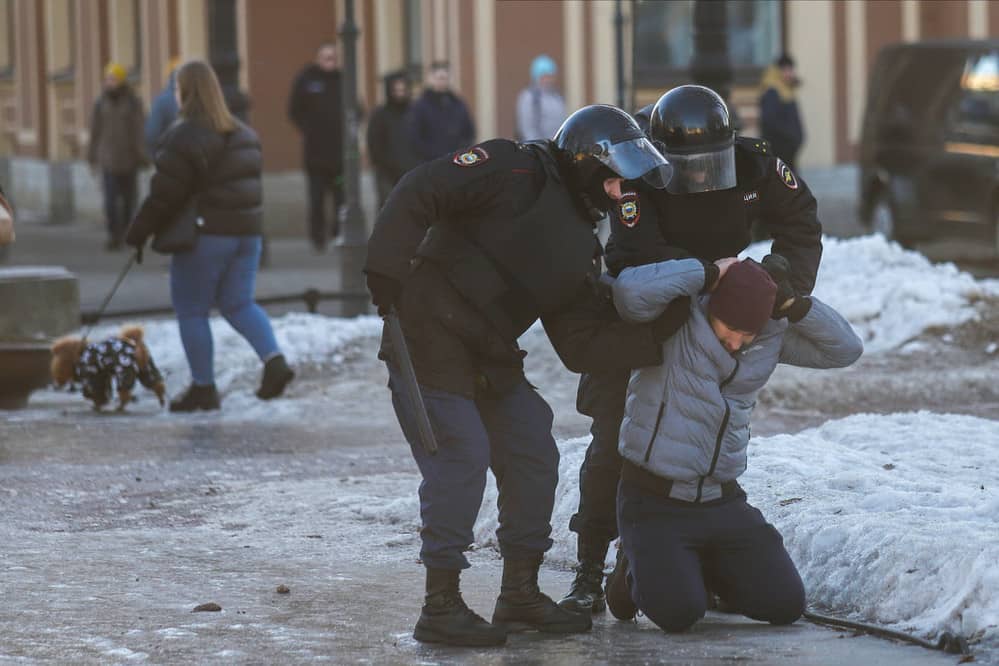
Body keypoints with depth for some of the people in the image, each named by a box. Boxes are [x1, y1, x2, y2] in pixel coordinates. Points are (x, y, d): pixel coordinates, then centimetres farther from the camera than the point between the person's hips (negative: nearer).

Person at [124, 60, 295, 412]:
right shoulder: (244, 135, 11)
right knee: (238, 304, 13)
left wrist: (138, 233, -6)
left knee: (191, 310, 5)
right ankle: (274, 360, -8)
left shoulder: (185, 136, -14)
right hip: (247, 231, 7)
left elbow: (165, 194, -15)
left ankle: (203, 388, 7)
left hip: (206, 234, -7)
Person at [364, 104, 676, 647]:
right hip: (430, 340, -9)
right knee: (462, 460, -12)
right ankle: (441, 607, -3)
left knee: (533, 455, 8)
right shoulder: (516, 172, -9)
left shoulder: (577, 250, 15)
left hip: (491, 360, 9)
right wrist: (387, 270, -27)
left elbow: (579, 346, 9)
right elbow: (419, 192, -18)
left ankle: (519, 595, 20)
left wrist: (656, 337, -2)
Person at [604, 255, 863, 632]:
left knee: (785, 605, -3)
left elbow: (845, 349, 1)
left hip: (723, 502, 5)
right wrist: (709, 273, -23)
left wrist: (793, 304, -12)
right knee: (678, 612, -23)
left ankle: (704, 568, 25)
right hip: (655, 503, -5)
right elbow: (630, 290, -34)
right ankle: (639, 570, 14)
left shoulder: (773, 333, 2)